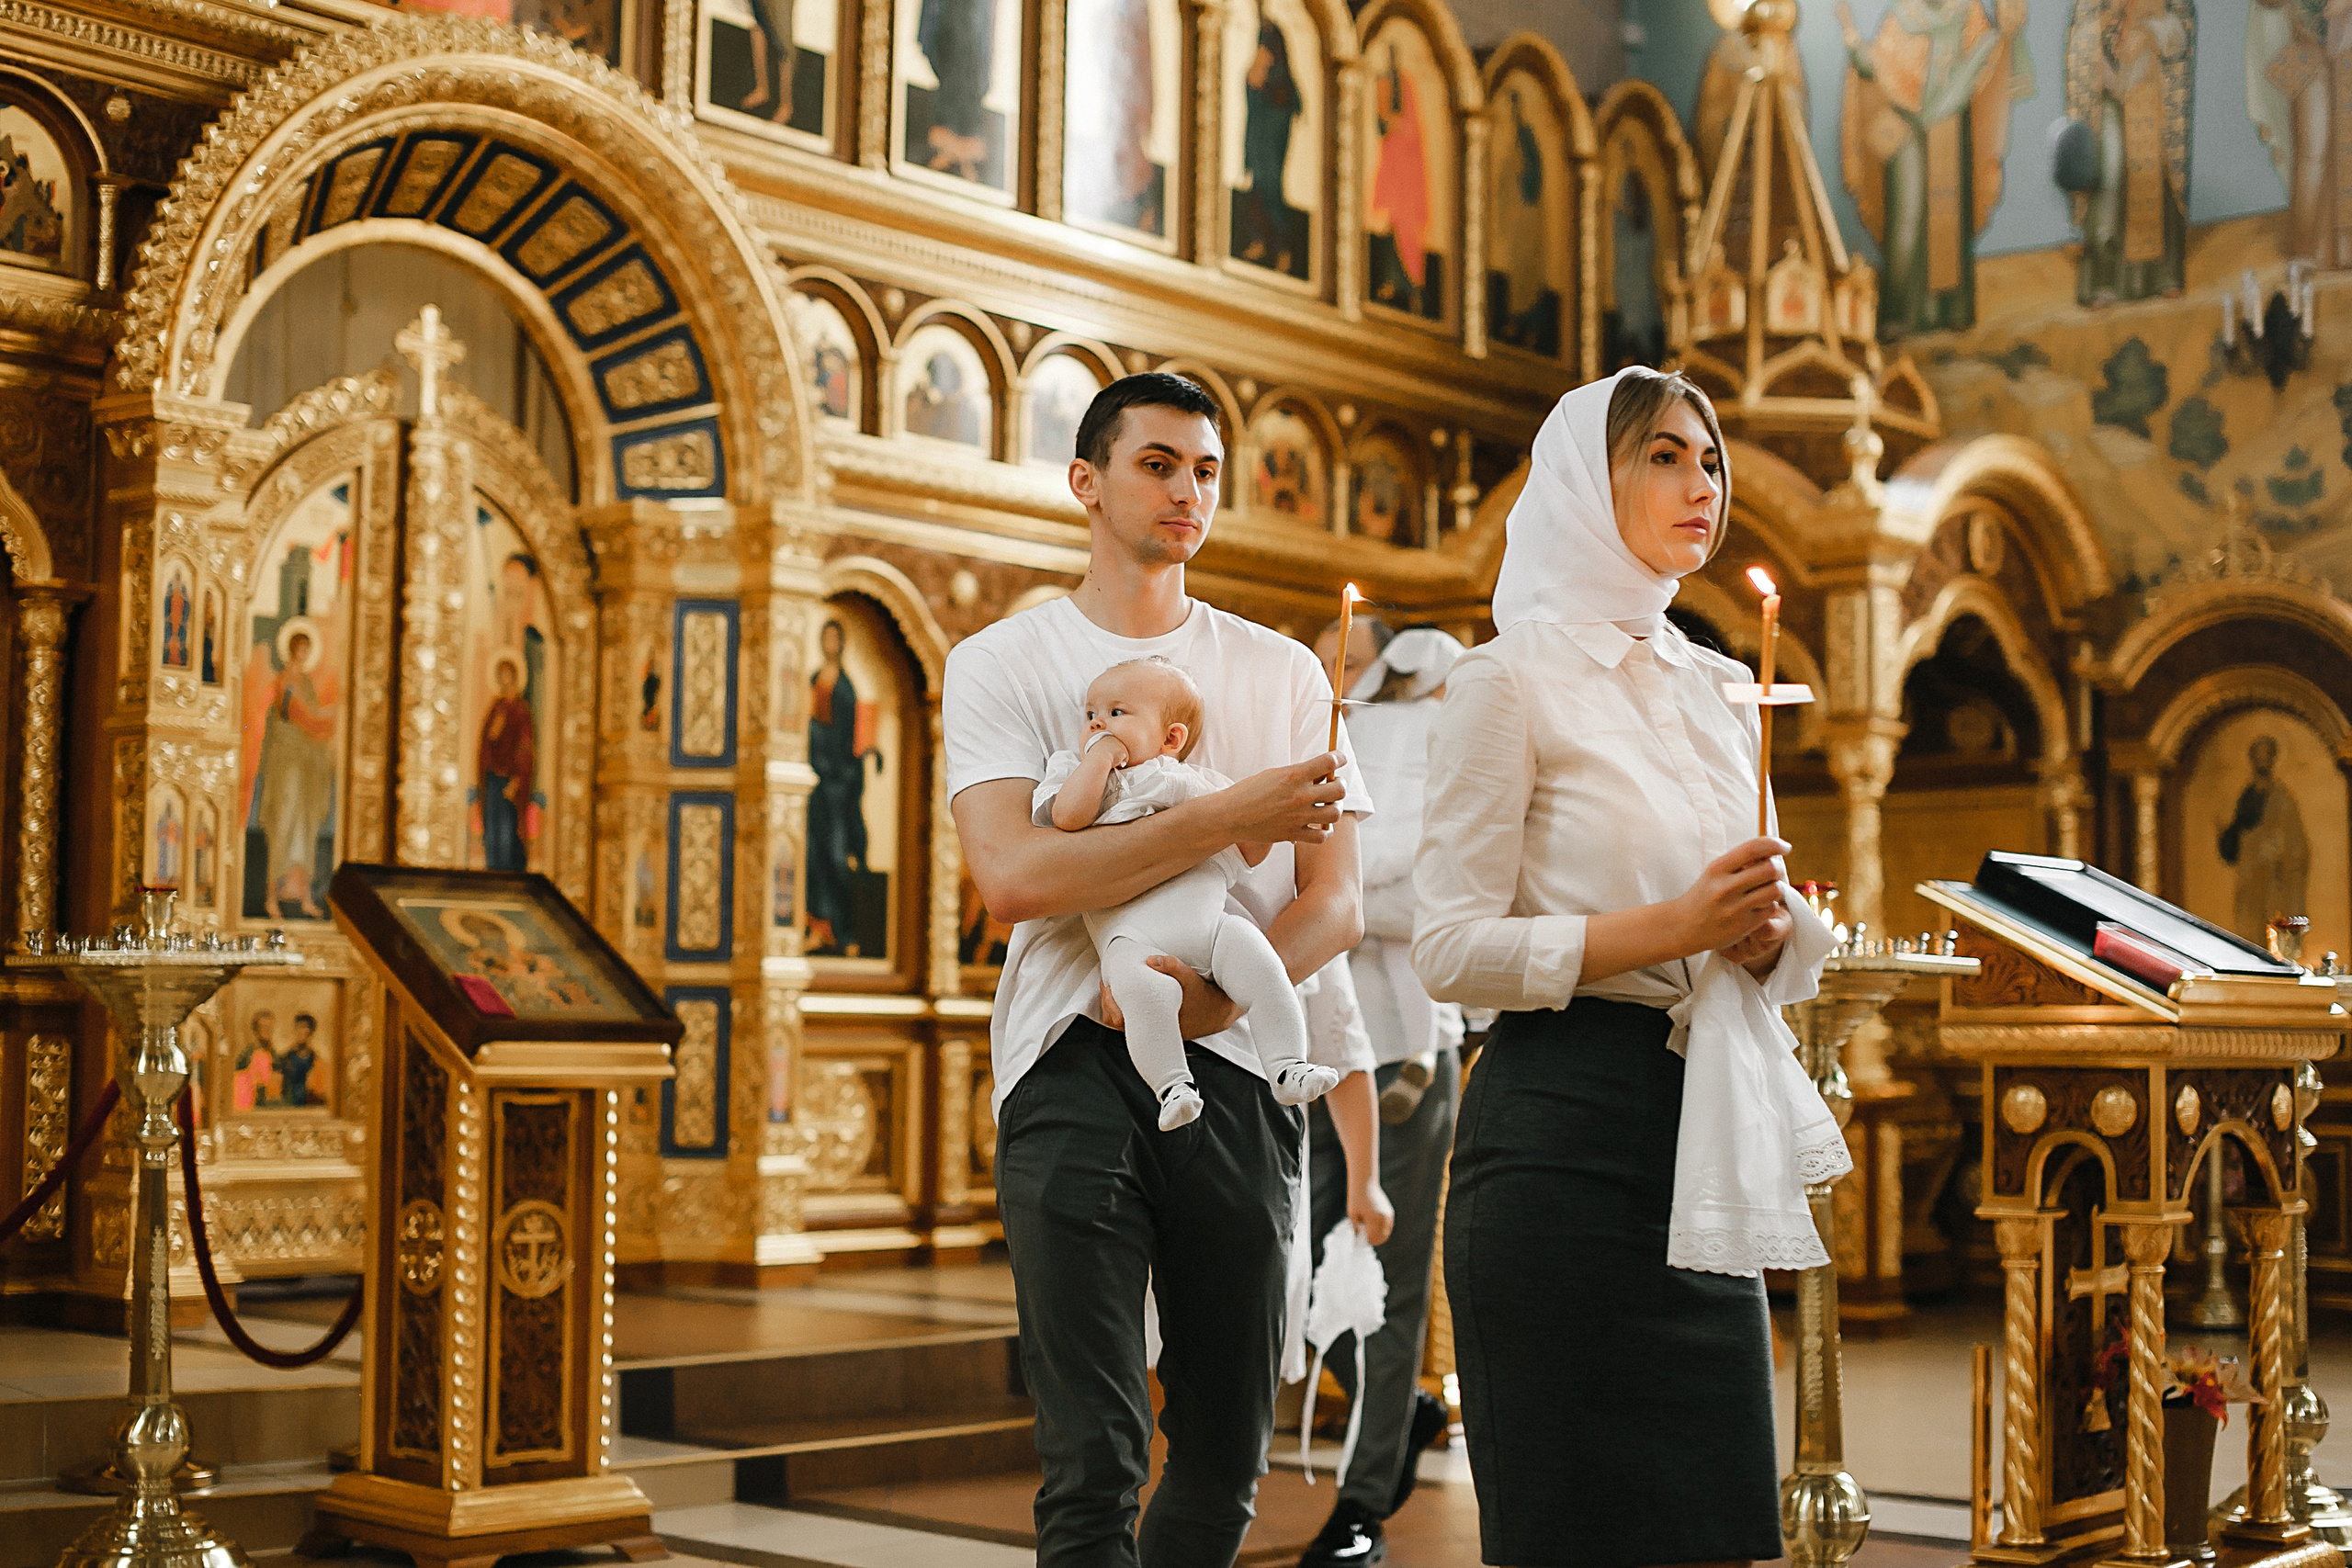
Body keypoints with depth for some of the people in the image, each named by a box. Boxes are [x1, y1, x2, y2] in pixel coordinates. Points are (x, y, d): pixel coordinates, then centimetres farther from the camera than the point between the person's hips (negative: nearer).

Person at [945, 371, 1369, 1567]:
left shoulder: (1282, 671, 13)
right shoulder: (999, 663, 6)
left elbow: (1334, 904, 6)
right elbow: (1010, 876, -11)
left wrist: (1206, 994, -13)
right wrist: (1231, 816, -14)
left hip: (1239, 1070, 3)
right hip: (1074, 1071, -3)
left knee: (1229, 1450, 9)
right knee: (1093, 1459, -8)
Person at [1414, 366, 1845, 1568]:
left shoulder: (1718, 690, 17)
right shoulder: (1510, 680, -5)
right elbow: (1451, 950, -12)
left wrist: (1771, 931, -1)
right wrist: (1671, 929, -19)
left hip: (1704, 1125, 7)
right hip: (1566, 1130, -7)